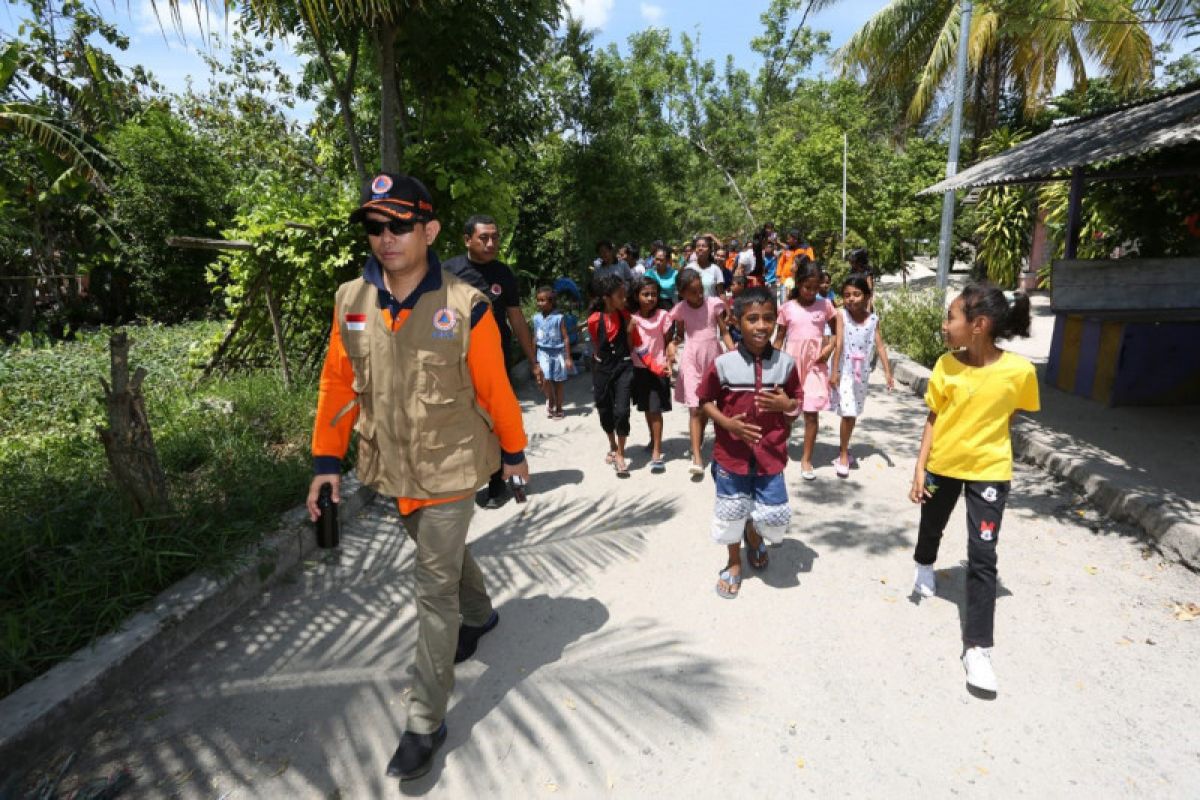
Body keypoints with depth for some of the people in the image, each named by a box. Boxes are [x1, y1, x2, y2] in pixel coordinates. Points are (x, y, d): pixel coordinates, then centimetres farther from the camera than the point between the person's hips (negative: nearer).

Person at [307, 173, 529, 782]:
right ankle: (479, 614, 56)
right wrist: (326, 459, 4)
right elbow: (337, 384, 3)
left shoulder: (465, 307, -16)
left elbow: (494, 388, -8)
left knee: (435, 589, 1)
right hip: (391, 467, 5)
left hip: (451, 468, -4)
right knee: (443, 553, 26)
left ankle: (426, 721, 19)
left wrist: (513, 451, 2)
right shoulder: (350, 302, -4)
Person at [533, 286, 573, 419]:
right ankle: (550, 400, 16)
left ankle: (558, 409, 23)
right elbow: (535, 338, 9)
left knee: (558, 382, 7)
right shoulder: (536, 318, 2)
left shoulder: (559, 318, -10)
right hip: (543, 353, 2)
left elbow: (566, 338, -7)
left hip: (558, 353, -2)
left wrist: (568, 358, -10)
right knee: (545, 380, -13)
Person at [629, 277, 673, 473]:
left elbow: (667, 343, -4)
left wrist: (667, 363, -15)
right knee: (646, 409, 16)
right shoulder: (633, 318, -1)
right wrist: (630, 326, -12)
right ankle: (654, 440, 38)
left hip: (658, 368, -3)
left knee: (655, 409, -6)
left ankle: (657, 452, -1)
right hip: (639, 368, 3)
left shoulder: (663, 316, -8)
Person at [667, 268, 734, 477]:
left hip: (713, 357, 1)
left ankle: (699, 441, 37)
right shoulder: (680, 309, -5)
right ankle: (697, 457, -8)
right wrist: (672, 344, -14)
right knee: (694, 408, -7)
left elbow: (724, 331, -1)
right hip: (691, 360, -1)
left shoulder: (714, 304, -6)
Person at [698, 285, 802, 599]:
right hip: (732, 453, -1)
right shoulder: (723, 364, -12)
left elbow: (798, 402, 6)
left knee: (774, 516, 7)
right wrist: (727, 423, -18)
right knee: (732, 513, 14)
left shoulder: (786, 363, -5)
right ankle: (734, 563, 39)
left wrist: (787, 404, -17)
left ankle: (754, 537, 44)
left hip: (770, 454, 1)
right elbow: (706, 401, -2)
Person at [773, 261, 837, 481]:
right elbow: (779, 338, 3)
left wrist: (830, 348, -8)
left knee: (812, 412, -2)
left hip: (815, 364, 0)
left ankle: (807, 459, 9)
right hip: (791, 362, 0)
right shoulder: (787, 307, -1)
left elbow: (837, 332, 11)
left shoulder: (825, 305, 1)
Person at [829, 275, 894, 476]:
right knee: (847, 413, -8)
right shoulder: (842, 315, -11)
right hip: (844, 370, -4)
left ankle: (844, 448, 33)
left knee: (853, 413, 15)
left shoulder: (873, 319, -1)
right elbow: (839, 344, -15)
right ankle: (843, 454, 6)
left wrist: (887, 371, -4)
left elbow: (880, 346, 0)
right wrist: (834, 372, -17)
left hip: (861, 371, 4)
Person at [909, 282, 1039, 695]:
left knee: (982, 558, -2)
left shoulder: (1019, 370, -19)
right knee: (931, 525, 23)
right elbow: (933, 418, -7)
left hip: (989, 470, -2)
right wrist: (920, 468, -9)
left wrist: (986, 438, 8)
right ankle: (925, 565, 57)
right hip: (942, 464, 2)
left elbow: (1014, 412, 0)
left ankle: (977, 647, 8)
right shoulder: (946, 365, -13)